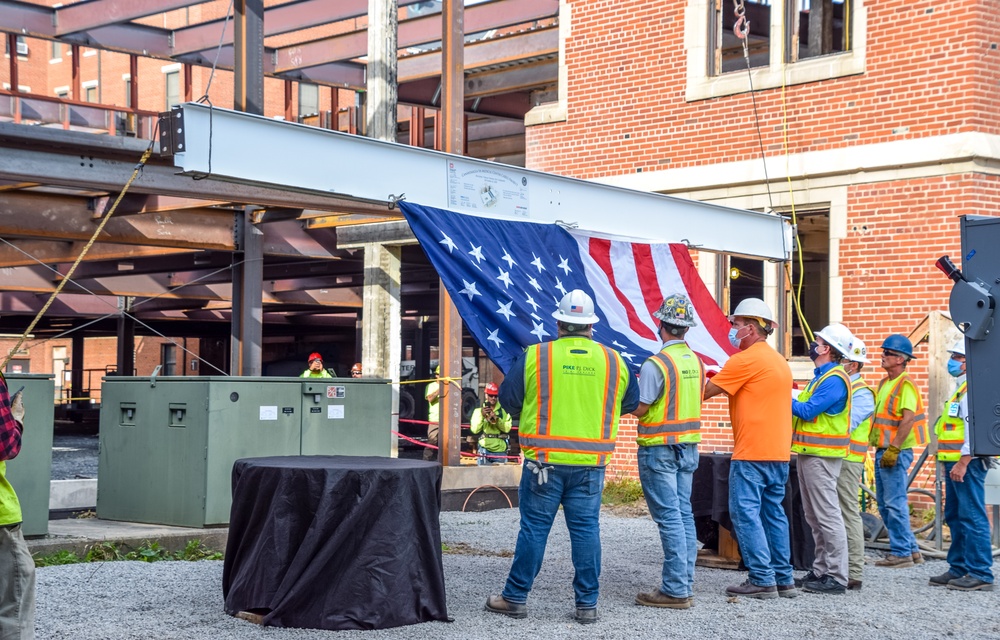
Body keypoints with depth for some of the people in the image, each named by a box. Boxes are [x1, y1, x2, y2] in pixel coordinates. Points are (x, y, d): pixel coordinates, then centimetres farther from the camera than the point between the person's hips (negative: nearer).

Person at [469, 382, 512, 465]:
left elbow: (507, 428, -6)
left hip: (500, 451, 1)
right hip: (485, 451, -1)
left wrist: (497, 419, -20)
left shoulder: (504, 410, 6)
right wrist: (481, 415, -16)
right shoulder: (479, 410, 5)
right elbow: (474, 430, -5)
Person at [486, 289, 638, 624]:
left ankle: (515, 597, 14)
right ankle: (587, 603, 11)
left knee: (534, 528, 6)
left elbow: (508, 398, 2)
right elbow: (631, 402, 14)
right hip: (590, 464, 2)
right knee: (586, 530, 7)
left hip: (545, 460, -1)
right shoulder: (613, 361, 2)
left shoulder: (535, 356, -6)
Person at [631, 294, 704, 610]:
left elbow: (639, 409, -16)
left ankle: (675, 590, -5)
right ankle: (685, 583, 16)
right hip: (689, 446, 7)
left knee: (669, 516, -6)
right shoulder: (696, 362, 6)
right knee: (684, 513, 12)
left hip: (659, 449, -7)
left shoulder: (655, 364, -17)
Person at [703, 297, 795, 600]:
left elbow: (706, 391, -9)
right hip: (779, 451, 9)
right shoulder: (779, 360, 18)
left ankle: (762, 580, -7)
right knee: (773, 513, 12)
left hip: (752, 453, -9)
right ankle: (783, 578, 13)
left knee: (745, 513, -5)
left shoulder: (746, 360, -11)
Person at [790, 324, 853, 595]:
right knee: (814, 517, 14)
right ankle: (821, 570, 20)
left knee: (827, 515, -8)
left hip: (822, 456, -11)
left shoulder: (834, 380, -15)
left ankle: (837, 577, -6)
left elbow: (807, 411, -20)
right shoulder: (821, 376, 18)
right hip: (809, 452, 11)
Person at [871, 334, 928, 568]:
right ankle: (911, 549, 19)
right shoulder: (885, 382, 17)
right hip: (883, 450, 10)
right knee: (884, 504, 12)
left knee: (895, 504, -7)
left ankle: (901, 553, -1)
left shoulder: (905, 384, -12)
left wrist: (893, 449, -23)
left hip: (897, 452, -10)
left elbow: (908, 419, -20)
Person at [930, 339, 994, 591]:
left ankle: (980, 574, -7)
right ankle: (959, 568, 21)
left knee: (972, 518, -9)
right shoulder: (963, 388, 20)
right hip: (956, 462, 11)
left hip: (967, 463, -11)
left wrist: (963, 462, -24)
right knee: (956, 517, 14)